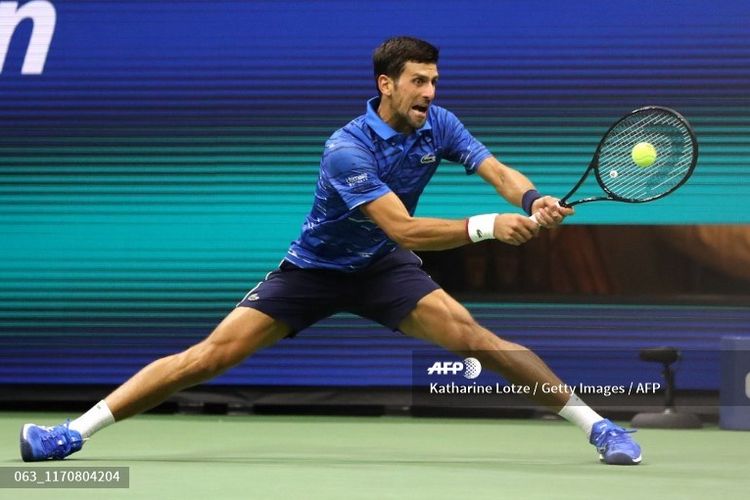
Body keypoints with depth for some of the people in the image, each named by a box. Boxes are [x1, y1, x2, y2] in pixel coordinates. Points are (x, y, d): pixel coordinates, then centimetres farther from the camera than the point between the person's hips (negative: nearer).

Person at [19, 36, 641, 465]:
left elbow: (497, 171, -15)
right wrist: (487, 225, -43)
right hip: (314, 269, -3)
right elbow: (404, 230, -35)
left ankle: (594, 424, -10)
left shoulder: (438, 125, -9)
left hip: (382, 270, 4)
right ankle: (75, 431, -12)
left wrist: (534, 200, -38)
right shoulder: (347, 149, -28)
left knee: (474, 336, -19)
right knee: (212, 354, -14)